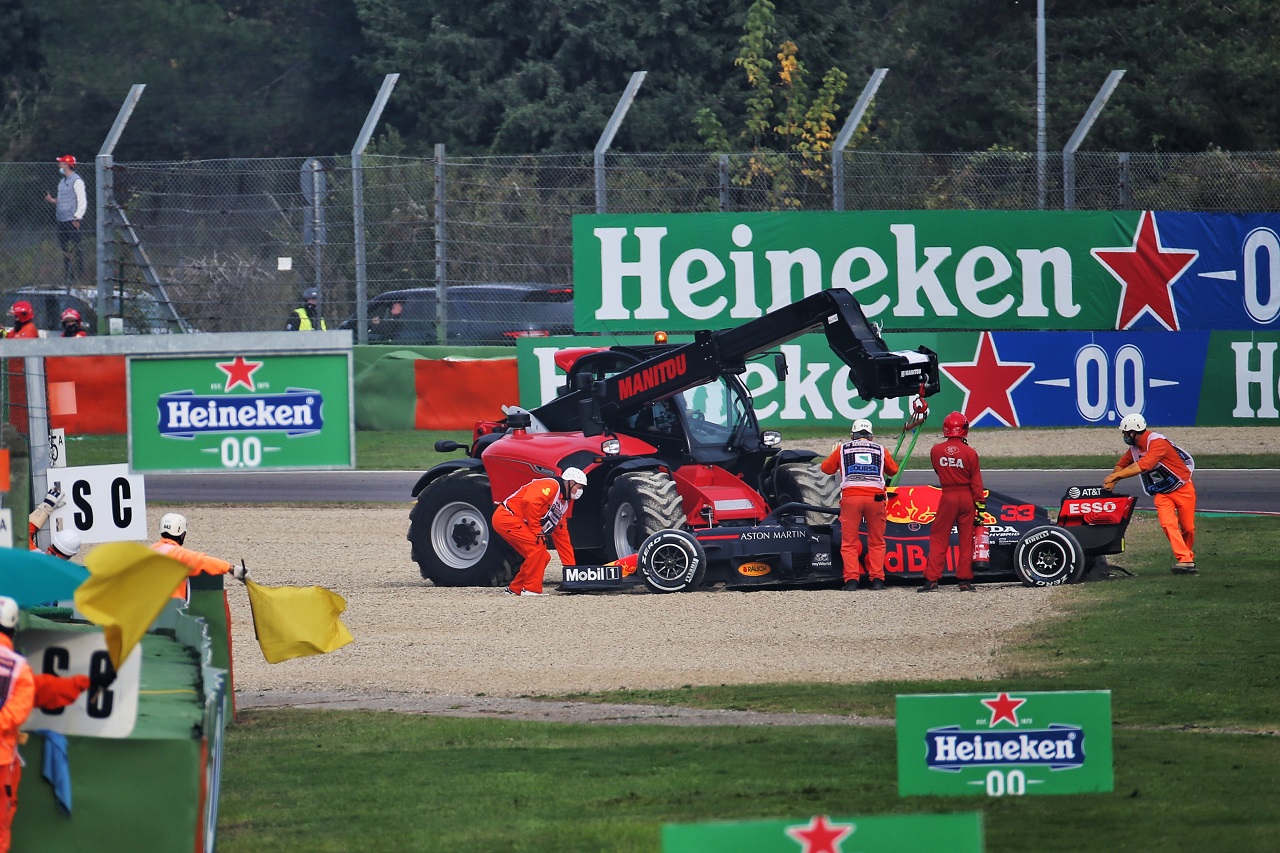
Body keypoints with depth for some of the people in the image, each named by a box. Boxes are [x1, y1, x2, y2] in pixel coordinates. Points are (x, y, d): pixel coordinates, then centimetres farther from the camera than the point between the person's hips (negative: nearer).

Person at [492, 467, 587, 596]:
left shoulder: (563, 504, 17)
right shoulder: (551, 486, -13)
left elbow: (562, 538, 19)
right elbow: (530, 501, -30)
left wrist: (572, 569, 14)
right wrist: (537, 531, -23)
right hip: (506, 517, -10)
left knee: (543, 557, 5)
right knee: (538, 546, -22)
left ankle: (515, 589, 15)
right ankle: (531, 589, -16)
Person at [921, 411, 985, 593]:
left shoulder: (936, 450, -4)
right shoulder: (970, 453, -8)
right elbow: (976, 481, -5)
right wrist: (980, 503, -1)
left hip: (948, 497, 0)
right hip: (966, 496, 0)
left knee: (938, 539, 6)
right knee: (966, 540, 8)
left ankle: (932, 580, -1)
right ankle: (965, 581, 10)